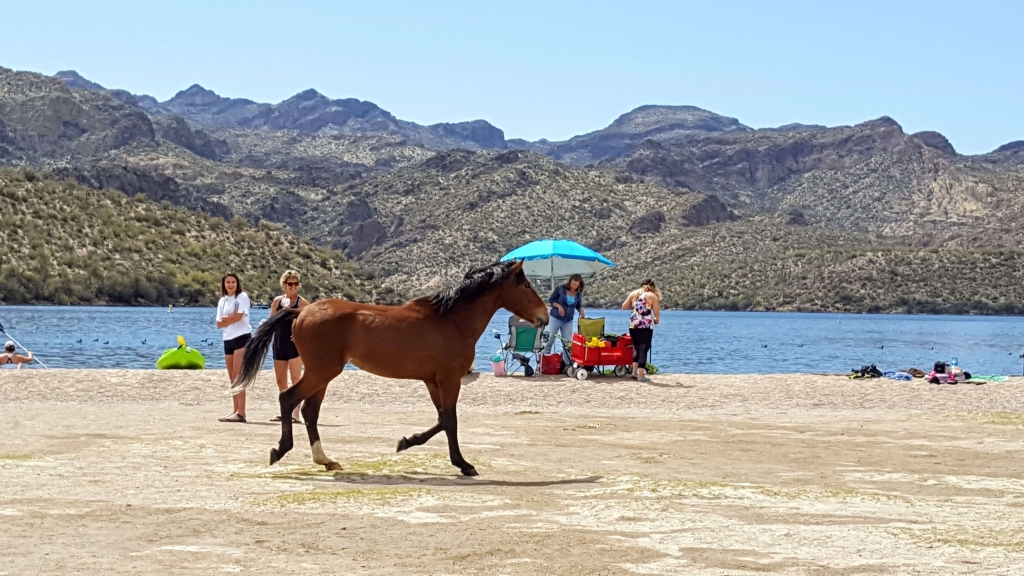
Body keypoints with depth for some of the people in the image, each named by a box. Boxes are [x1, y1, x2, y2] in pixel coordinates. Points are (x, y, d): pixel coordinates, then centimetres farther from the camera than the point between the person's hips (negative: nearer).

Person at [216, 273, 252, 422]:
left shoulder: (242, 296, -3)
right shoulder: (222, 301, 15)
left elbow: (238, 316, -16)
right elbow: (219, 324, 7)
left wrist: (225, 318, -2)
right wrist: (231, 317, -9)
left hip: (242, 337, -7)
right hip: (228, 340, 7)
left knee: (237, 376, -15)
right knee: (232, 378, 7)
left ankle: (241, 413, -19)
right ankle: (236, 411, 11)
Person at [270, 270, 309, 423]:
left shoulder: (302, 303, -2)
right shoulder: (277, 301, 10)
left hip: (295, 344, -5)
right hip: (279, 343, 6)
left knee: (295, 379, -10)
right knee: (281, 381, 10)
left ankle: (295, 415, -13)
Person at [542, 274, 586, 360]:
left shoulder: (579, 293, 0)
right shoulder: (560, 288, -11)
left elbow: (578, 305, 15)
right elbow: (550, 300, -4)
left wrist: (582, 312, -5)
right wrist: (558, 306, -21)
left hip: (568, 321, 3)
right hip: (555, 318, -3)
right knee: (549, 340, -2)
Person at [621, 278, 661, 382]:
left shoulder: (633, 293, 8)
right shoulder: (653, 296, -1)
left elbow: (624, 307, 10)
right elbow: (657, 313, -2)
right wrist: (657, 320, 18)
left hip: (633, 325, 4)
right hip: (646, 326, -4)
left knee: (636, 348, 18)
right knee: (643, 349, 1)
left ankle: (634, 372, 11)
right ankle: (641, 375, -2)